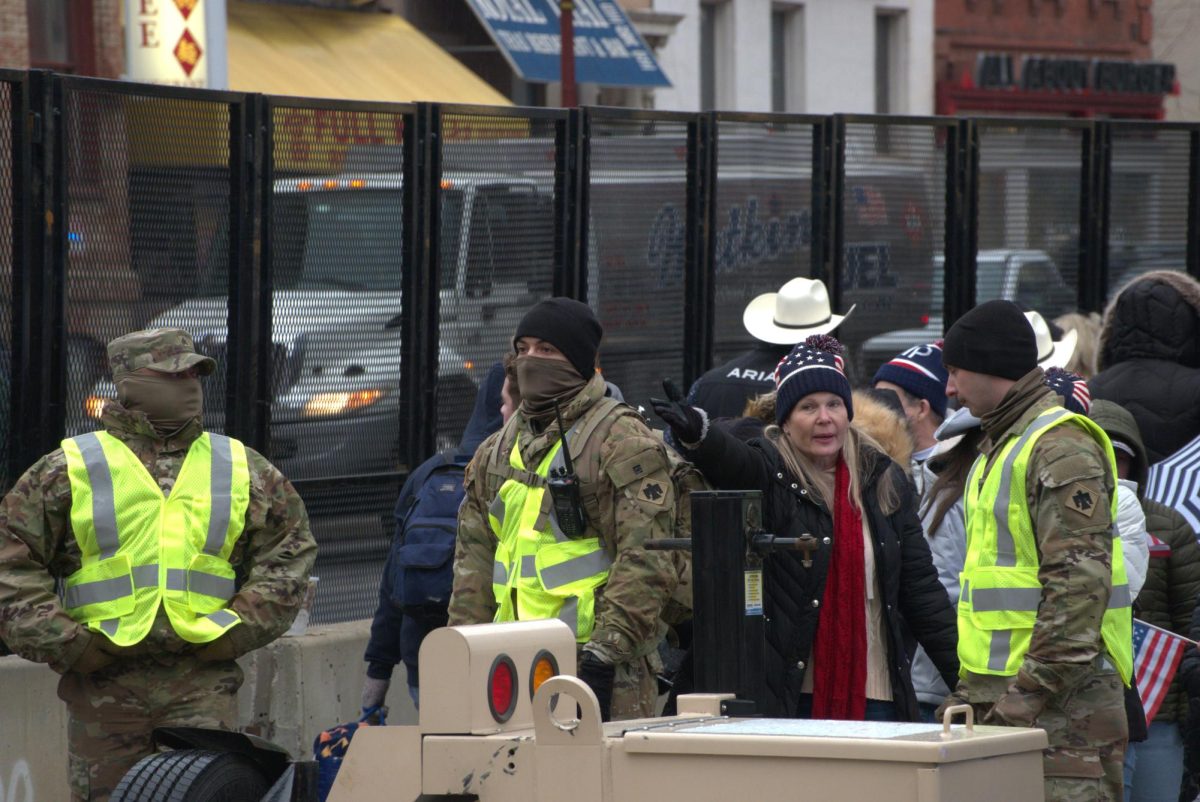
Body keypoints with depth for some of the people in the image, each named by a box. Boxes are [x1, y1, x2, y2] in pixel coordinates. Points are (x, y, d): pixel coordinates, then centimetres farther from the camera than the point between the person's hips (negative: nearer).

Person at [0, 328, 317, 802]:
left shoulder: (242, 470, 13)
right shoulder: (70, 470, 5)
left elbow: (290, 554, 16)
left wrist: (241, 628, 3)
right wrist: (63, 642, -6)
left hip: (204, 681, 1)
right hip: (103, 685, -1)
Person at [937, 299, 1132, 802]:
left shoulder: (1061, 449, -11)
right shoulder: (996, 449, 22)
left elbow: (1080, 582, -20)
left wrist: (1031, 693, -22)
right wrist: (970, 688, 21)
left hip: (1062, 703, -10)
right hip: (999, 698, 10)